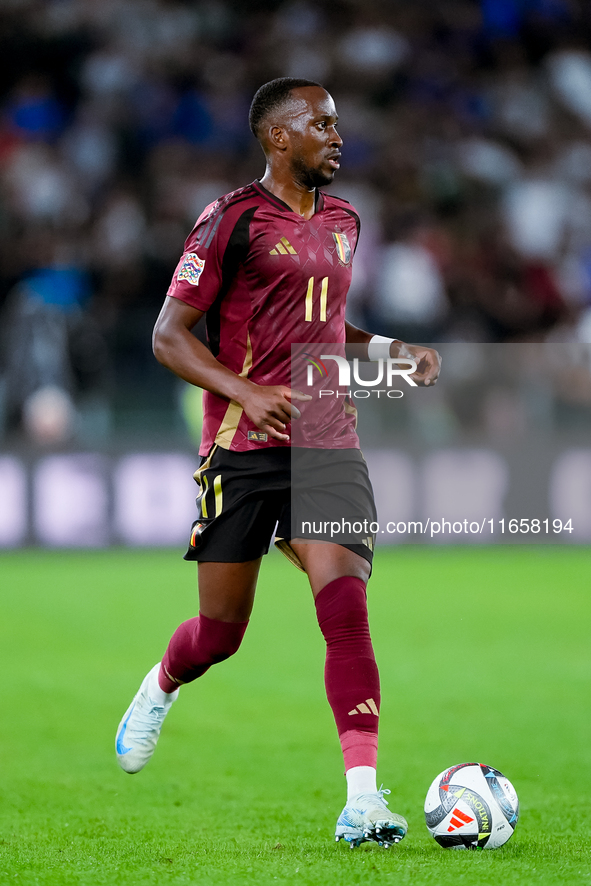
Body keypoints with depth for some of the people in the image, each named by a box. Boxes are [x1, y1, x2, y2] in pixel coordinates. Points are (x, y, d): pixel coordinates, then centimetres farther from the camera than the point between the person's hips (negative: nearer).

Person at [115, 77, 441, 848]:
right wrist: (246, 392, -21)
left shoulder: (342, 222, 15)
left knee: (346, 604, -16)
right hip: (243, 452, -4)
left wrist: (388, 349, 12)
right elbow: (169, 334, -7)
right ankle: (161, 689, 42)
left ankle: (363, 800, -21)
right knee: (221, 632, 5)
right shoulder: (232, 219, -6)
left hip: (329, 446, 4)